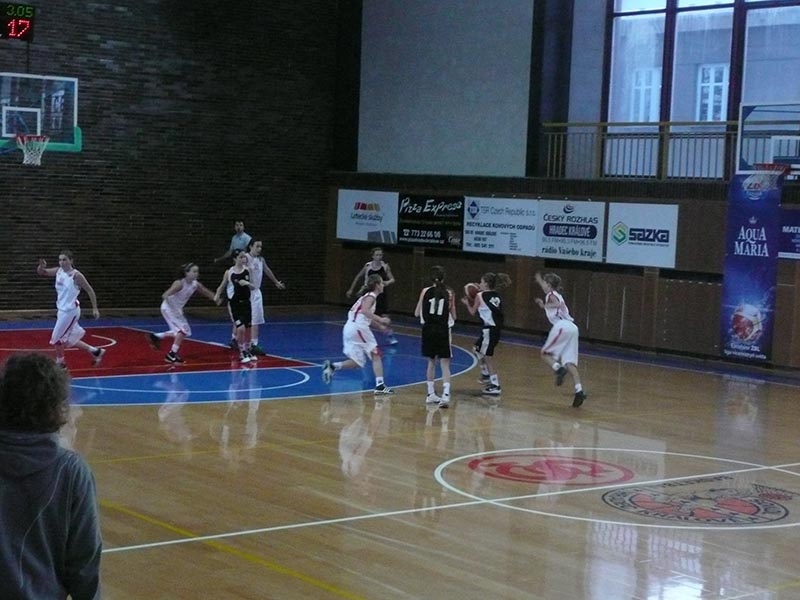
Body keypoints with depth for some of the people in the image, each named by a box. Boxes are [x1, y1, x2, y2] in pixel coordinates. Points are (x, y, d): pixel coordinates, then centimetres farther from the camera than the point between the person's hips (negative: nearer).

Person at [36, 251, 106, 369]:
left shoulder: (76, 275, -17)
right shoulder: (58, 271, 2)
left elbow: (90, 290, -11)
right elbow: (42, 273, 9)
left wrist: (95, 308, -12)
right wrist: (41, 266, -15)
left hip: (70, 311, -8)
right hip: (63, 310, 8)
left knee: (56, 339, -4)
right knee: (67, 340, 16)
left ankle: (60, 363, 16)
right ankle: (95, 351, 28)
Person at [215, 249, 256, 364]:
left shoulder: (247, 270, 0)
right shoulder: (229, 273, -8)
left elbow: (253, 287, 6)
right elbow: (222, 286, 1)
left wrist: (248, 283, -16)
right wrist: (217, 296, -17)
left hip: (246, 302, 4)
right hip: (234, 304, -4)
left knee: (248, 328, 8)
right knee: (240, 328, -11)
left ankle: (247, 351, 25)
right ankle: (242, 354, 3)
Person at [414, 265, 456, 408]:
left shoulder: (425, 292, -2)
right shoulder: (449, 293, -3)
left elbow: (417, 313, 4)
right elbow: (453, 316, 2)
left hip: (428, 330, 2)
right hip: (443, 331, -2)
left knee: (431, 362, 16)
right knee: (445, 364, -1)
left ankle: (431, 394, 22)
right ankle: (445, 394, -18)